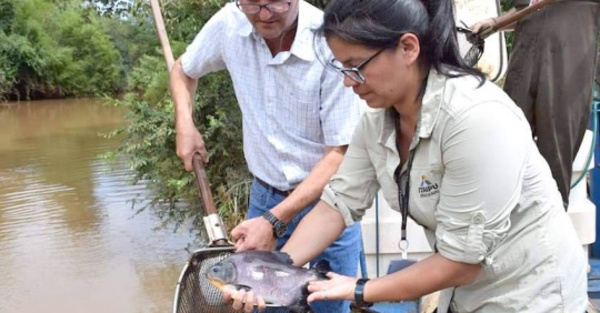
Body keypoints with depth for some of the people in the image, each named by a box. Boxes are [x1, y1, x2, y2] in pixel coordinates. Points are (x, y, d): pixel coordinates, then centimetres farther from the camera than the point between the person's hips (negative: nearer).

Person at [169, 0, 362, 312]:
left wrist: (275, 221, -27)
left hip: (325, 199, -3)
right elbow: (183, 70, 12)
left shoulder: (331, 44, -24)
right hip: (264, 195, 3)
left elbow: (340, 154, -21)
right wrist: (184, 123, -6)